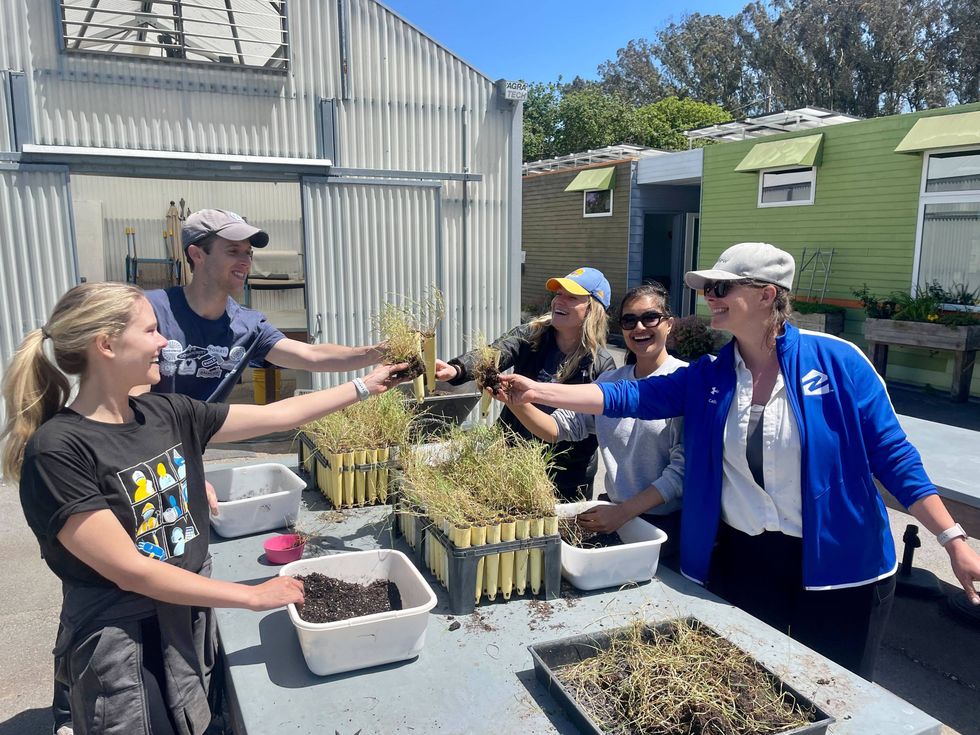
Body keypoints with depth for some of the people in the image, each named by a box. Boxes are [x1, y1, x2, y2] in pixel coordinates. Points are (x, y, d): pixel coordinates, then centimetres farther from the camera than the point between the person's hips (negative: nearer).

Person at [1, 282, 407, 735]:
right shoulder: (57, 451, -21)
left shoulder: (168, 414, -2)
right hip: (120, 641, -6)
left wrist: (365, 386, 6)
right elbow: (130, 571, -22)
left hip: (192, 620, 6)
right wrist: (253, 596, -19)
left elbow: (279, 415, 4)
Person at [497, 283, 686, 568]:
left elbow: (683, 468, -17)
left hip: (667, 524, -4)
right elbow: (559, 427, 0)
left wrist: (624, 512, -21)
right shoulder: (609, 382, 7)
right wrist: (516, 400, -17)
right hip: (613, 516, 5)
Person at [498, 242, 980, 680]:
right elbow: (626, 398, -8)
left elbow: (892, 456, -8)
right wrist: (537, 391, -15)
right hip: (740, 560, 3)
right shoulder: (708, 378, -3)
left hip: (838, 568, -2)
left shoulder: (837, 361, -11)